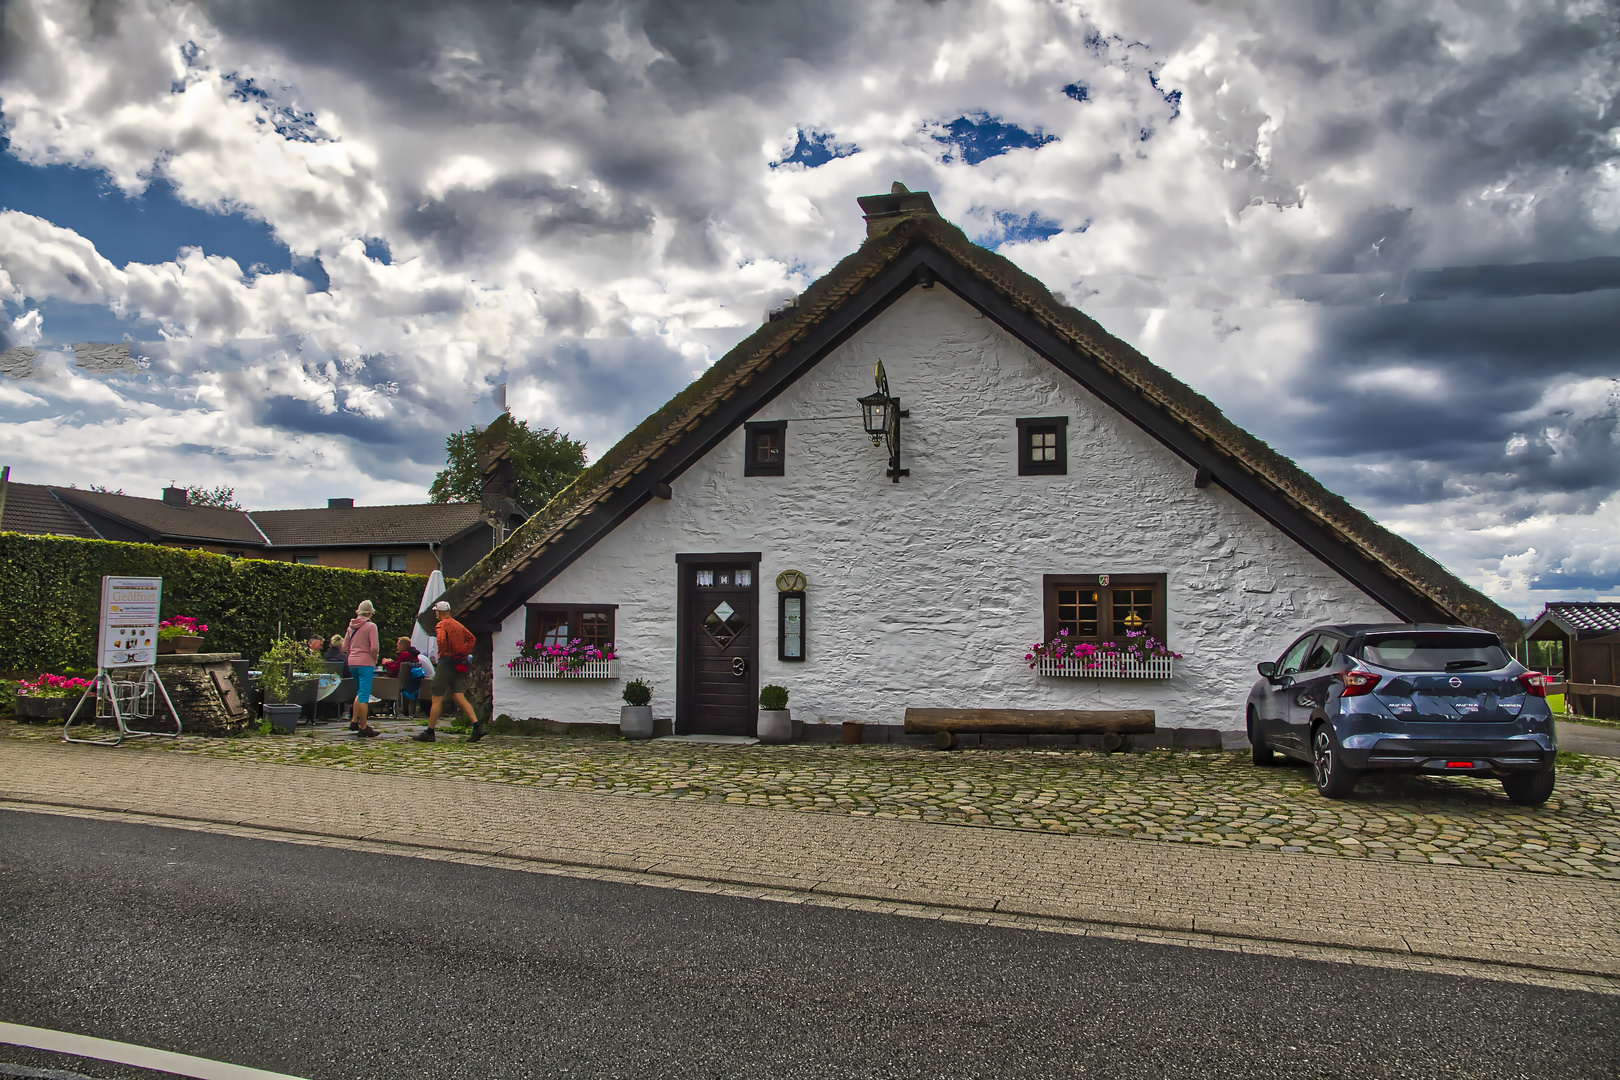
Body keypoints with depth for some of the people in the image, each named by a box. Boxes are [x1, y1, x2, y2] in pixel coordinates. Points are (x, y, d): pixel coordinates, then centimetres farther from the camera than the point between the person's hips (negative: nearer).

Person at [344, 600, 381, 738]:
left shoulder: (351, 626, 9)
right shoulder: (371, 626, -10)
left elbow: (345, 647, 12)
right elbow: (374, 648, -16)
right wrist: (375, 660, 0)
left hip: (352, 662, 7)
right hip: (365, 663, -7)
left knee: (360, 692, 22)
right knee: (364, 695, -4)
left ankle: (355, 721, 21)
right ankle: (363, 728, -1)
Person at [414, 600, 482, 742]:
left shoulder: (441, 625, -9)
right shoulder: (458, 625, 14)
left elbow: (441, 640, -27)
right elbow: (471, 638, 19)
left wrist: (443, 654, -13)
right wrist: (464, 653, 14)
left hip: (446, 663, -7)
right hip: (459, 665, 7)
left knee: (437, 699, 1)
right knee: (460, 697, 2)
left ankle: (430, 732, 8)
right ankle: (477, 726, -13)